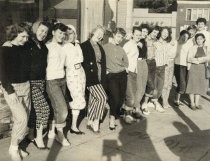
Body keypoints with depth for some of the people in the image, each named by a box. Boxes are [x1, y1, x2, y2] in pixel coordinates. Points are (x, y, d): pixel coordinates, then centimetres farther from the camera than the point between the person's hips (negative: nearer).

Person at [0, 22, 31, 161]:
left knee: (24, 119, 7)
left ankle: (16, 146, 23)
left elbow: (28, 67, 10)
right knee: (22, 118, -12)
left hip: (26, 86, 5)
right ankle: (13, 148, 8)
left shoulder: (26, 48, 5)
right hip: (12, 87, -5)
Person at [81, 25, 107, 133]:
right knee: (102, 97, -14)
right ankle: (96, 123, -2)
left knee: (93, 100, 13)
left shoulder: (100, 47, 16)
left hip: (99, 78, 7)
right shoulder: (84, 46, -7)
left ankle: (90, 123, 24)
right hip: (90, 77, -7)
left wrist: (103, 77, 13)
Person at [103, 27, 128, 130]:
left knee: (121, 97, 4)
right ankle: (112, 118, 5)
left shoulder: (121, 50, 13)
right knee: (115, 97, -14)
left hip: (122, 75, 5)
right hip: (111, 76, -5)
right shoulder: (105, 47, -1)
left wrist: (119, 68, 9)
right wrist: (105, 70, -9)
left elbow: (126, 63, 21)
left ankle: (114, 116, 23)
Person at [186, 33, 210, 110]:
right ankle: (192, 103, 7)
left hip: (202, 69, 4)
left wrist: (198, 59, -14)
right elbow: (189, 59, -8)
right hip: (193, 68, -4)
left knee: (200, 86, 5)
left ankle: (197, 103, 14)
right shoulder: (193, 47, -2)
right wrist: (203, 59, -7)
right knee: (193, 85, -1)